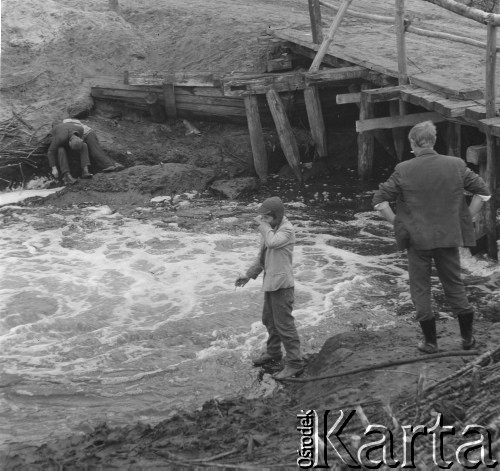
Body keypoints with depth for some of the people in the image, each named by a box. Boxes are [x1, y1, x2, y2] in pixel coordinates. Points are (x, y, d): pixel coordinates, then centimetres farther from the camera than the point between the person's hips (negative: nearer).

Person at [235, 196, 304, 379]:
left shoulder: (287, 229, -15)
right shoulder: (270, 229, 9)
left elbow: (272, 242, -34)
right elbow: (262, 256, 19)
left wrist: (263, 224, -20)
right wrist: (249, 274, 18)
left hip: (282, 284, -9)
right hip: (270, 282, 9)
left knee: (284, 324, -6)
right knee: (269, 320, 21)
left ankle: (294, 362, -1)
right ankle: (273, 352, 38)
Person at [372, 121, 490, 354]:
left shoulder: (404, 170, -11)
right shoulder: (456, 165, -4)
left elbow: (379, 200, -9)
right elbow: (482, 192, 1)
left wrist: (396, 222, 3)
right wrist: (465, 219, 9)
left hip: (417, 238, -2)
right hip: (449, 237, 2)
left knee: (420, 289, 11)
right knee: (455, 286, 16)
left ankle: (430, 342, 14)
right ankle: (468, 338, 22)